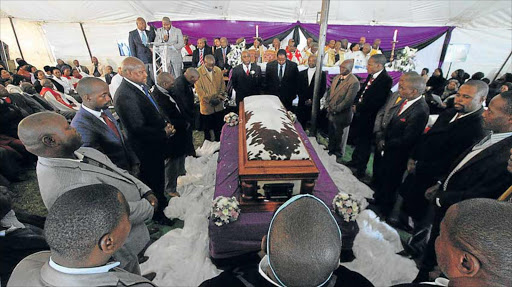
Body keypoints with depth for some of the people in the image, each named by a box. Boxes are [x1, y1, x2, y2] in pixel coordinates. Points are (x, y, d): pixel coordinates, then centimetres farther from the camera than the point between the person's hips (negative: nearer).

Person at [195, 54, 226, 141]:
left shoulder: (218, 70, 1)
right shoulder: (198, 72, -14)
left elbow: (222, 84, 8)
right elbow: (199, 90, -14)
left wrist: (221, 96, -8)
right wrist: (210, 99, -16)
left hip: (219, 105, 4)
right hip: (207, 106, -3)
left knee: (219, 127, 14)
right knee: (207, 128, 11)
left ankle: (219, 142, 33)